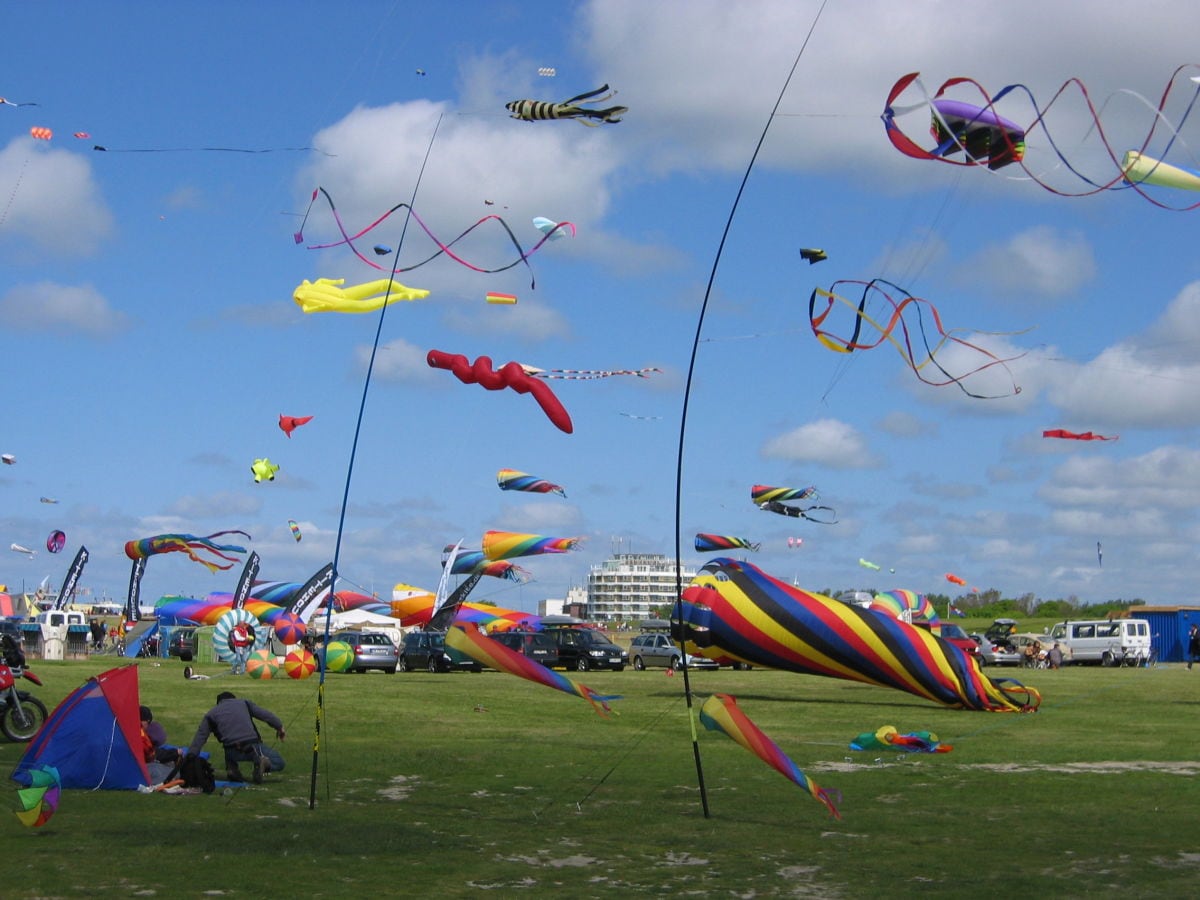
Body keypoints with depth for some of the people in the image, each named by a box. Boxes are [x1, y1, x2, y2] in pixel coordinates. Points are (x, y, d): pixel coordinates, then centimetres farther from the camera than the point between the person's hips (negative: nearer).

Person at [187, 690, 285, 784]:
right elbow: (265, 714, 16)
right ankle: (263, 762, -20)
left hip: (233, 752, 1)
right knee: (278, 763, 13)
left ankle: (232, 769, 5)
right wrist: (279, 727, 24)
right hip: (252, 744, -1)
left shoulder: (211, 714, 22)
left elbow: (199, 738, 18)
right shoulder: (244, 703, 23)